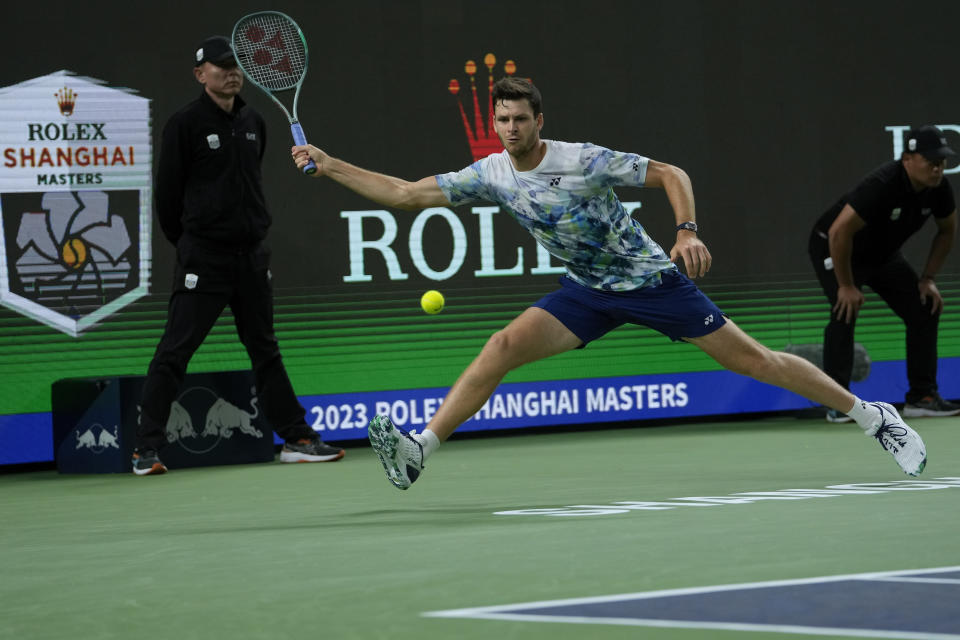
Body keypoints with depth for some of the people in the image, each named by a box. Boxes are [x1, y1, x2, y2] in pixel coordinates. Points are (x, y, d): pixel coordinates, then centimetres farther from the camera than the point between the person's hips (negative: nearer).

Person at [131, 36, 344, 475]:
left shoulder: (253, 123, 11)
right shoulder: (186, 124, -7)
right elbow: (167, 192, -4)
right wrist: (188, 242, 4)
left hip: (251, 255, 6)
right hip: (203, 258, -6)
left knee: (265, 351, 14)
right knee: (173, 353, -7)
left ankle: (297, 439, 19)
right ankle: (146, 450, -5)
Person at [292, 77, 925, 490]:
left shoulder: (583, 161, -21)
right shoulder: (489, 175, -6)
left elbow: (671, 174, -14)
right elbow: (406, 193, -3)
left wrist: (687, 231, -30)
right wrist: (330, 165, -10)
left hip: (651, 279, -4)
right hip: (588, 292, 4)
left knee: (753, 360, -5)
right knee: (502, 347, -16)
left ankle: (871, 413, 7)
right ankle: (419, 451, -20)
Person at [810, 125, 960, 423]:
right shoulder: (882, 185, -38)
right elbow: (839, 232, -38)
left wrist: (928, 279, -2)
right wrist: (846, 285, -30)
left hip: (883, 253, 7)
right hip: (834, 248, -7)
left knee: (925, 310, -1)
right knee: (846, 309, -27)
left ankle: (922, 397, 6)